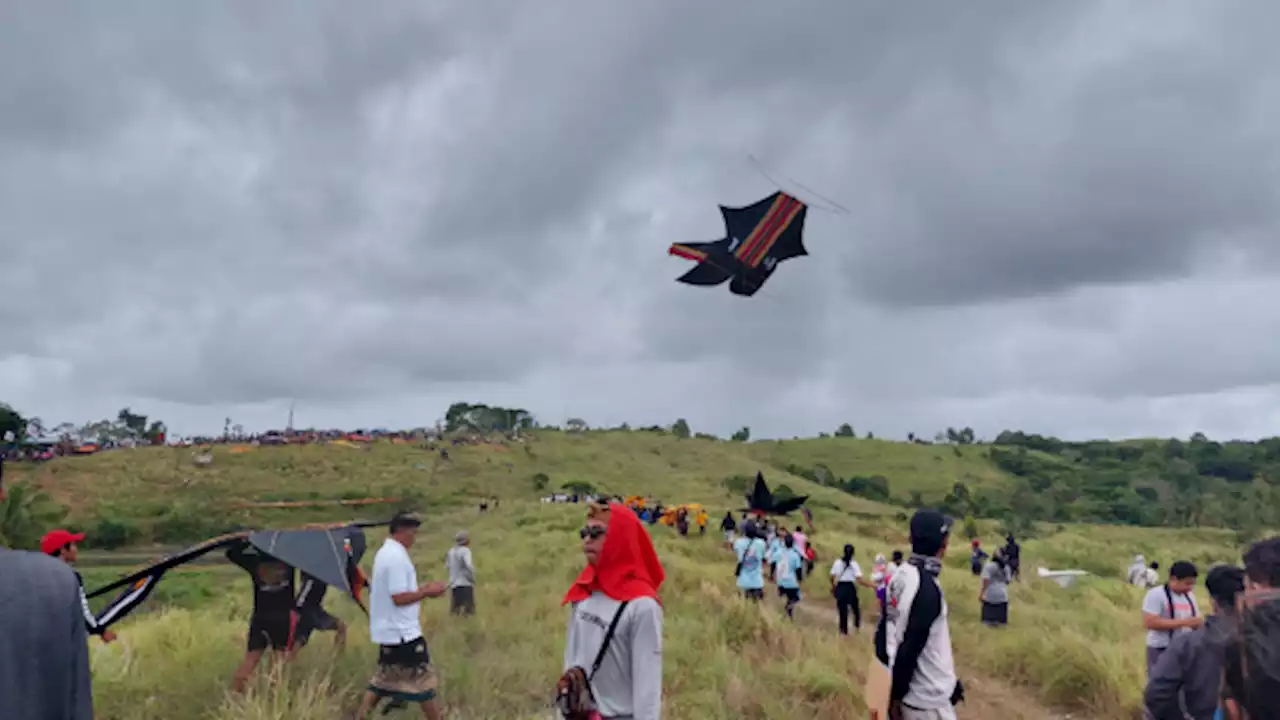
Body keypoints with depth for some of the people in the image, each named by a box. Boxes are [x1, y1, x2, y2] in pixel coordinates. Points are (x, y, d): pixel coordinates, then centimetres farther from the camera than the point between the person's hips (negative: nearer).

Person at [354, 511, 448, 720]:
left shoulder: (385, 553, 12)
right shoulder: (397, 556, -20)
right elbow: (399, 598, -23)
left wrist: (421, 588, 10)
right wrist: (427, 592, -13)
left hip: (389, 630, 10)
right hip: (402, 632, -10)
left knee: (383, 680, 16)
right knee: (424, 680, 1)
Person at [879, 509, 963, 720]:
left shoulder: (901, 576, 1)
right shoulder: (926, 588, -23)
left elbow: (884, 633, 9)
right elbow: (909, 651, -22)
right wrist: (896, 696, -10)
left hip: (909, 694, 8)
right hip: (928, 700, -8)